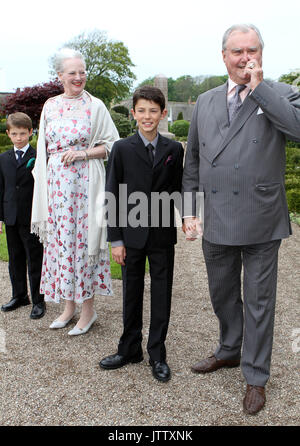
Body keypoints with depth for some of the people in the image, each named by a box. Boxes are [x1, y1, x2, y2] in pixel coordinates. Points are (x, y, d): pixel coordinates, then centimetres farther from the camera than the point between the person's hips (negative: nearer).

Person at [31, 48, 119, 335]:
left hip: (85, 183, -4)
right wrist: (44, 183, 9)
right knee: (60, 239, 8)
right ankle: (69, 304, 24)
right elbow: (44, 149, 15)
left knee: (82, 239, -1)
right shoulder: (50, 106, 10)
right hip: (56, 184, 4)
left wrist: (84, 153, -14)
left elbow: (111, 145, 0)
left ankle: (88, 309, 13)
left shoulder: (95, 106, -1)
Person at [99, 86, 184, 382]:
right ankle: (129, 349, 29)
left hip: (163, 235, 1)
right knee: (131, 294, 12)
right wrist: (115, 239, -5)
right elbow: (113, 197, -1)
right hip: (132, 235, 0)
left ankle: (157, 354, 23)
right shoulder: (122, 149, -1)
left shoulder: (174, 150, 3)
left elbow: (177, 191, 8)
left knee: (162, 295, 8)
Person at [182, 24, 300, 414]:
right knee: (223, 295, 20)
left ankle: (256, 378, 25)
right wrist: (190, 208, 9)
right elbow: (192, 160, 13)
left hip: (260, 223, -4)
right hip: (216, 222, 4)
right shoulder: (205, 102, 10)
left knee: (259, 302, 7)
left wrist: (259, 86, -17)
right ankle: (229, 352, 44)